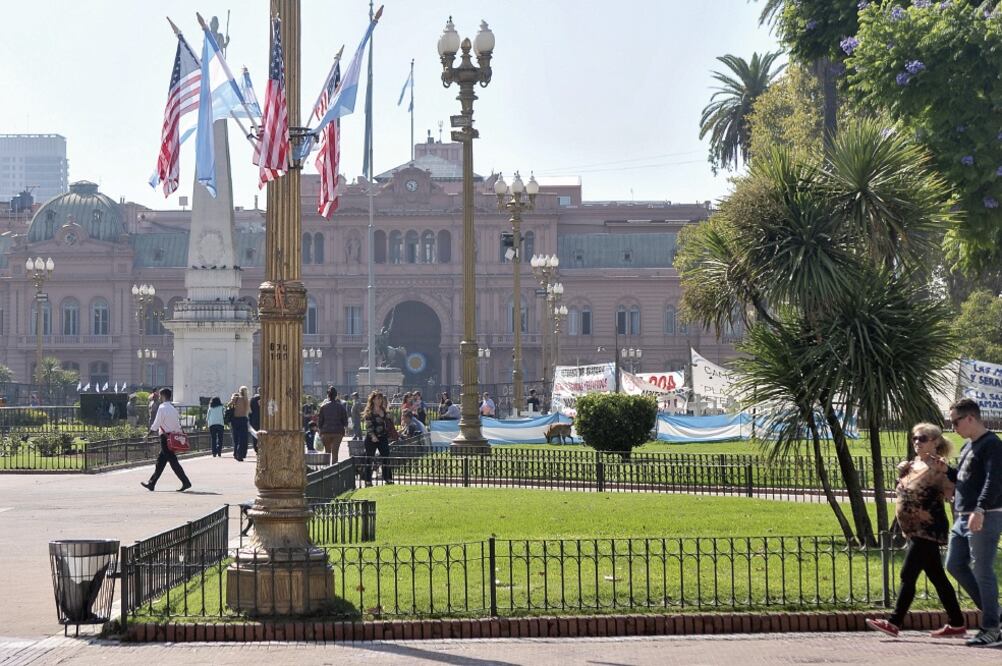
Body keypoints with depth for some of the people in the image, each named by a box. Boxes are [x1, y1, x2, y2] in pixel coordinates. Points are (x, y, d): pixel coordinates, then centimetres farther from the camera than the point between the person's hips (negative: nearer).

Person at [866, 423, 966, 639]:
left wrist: (942, 470, -28)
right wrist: (901, 472, 8)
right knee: (937, 577, 12)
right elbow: (905, 490, 25)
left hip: (928, 530, -9)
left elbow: (950, 493, -20)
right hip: (915, 531, 9)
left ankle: (894, 623, -5)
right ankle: (956, 623, 17)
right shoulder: (913, 464, 14)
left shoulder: (937, 466, -12)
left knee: (908, 574, -9)